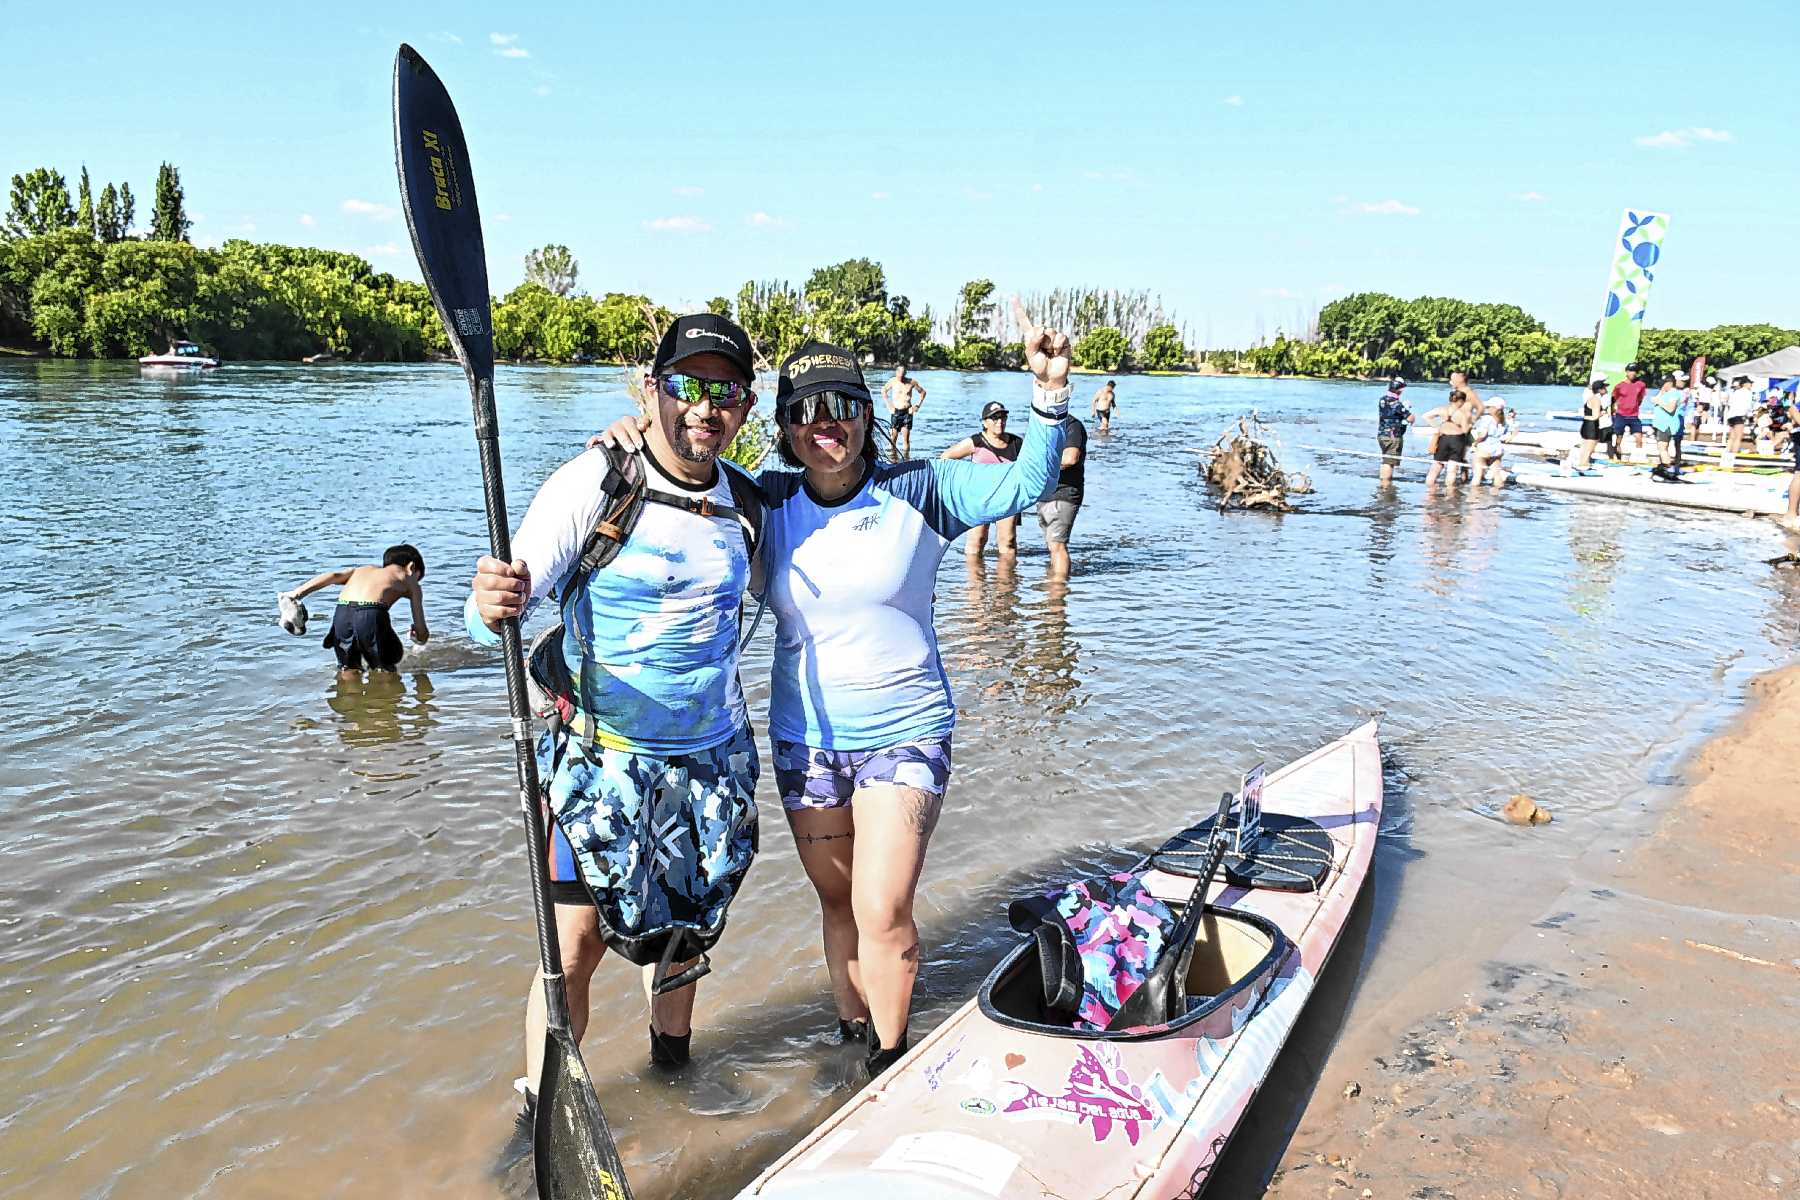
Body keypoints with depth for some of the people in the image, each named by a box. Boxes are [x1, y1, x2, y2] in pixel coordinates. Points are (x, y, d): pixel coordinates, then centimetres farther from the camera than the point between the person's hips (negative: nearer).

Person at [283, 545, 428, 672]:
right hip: (371, 615, -4)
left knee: (348, 667, 24)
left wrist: (297, 593, 6)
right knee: (387, 667, 17)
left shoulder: (364, 569, 35)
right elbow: (422, 634, 21)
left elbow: (334, 576, 14)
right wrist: (418, 636, 44)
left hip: (341, 614, 4)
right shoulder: (410, 582, 24)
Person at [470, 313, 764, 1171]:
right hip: (603, 756, -4)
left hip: (711, 758, 4)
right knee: (575, 945, -3)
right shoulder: (593, 486, -14)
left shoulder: (747, 503, 0)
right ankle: (540, 1112, 19)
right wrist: (491, 607, -43)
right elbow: (499, 611, -23)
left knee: (685, 927, 17)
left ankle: (672, 1060, 42)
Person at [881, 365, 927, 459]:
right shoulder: (892, 381, -2)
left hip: (907, 412, 0)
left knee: (906, 437, -2)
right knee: (893, 437, -3)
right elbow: (883, 391, 16)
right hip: (895, 411, 0)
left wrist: (918, 405, 5)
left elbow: (922, 392, 13)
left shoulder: (912, 382, -1)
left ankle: (905, 460, 3)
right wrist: (888, 404, 6)